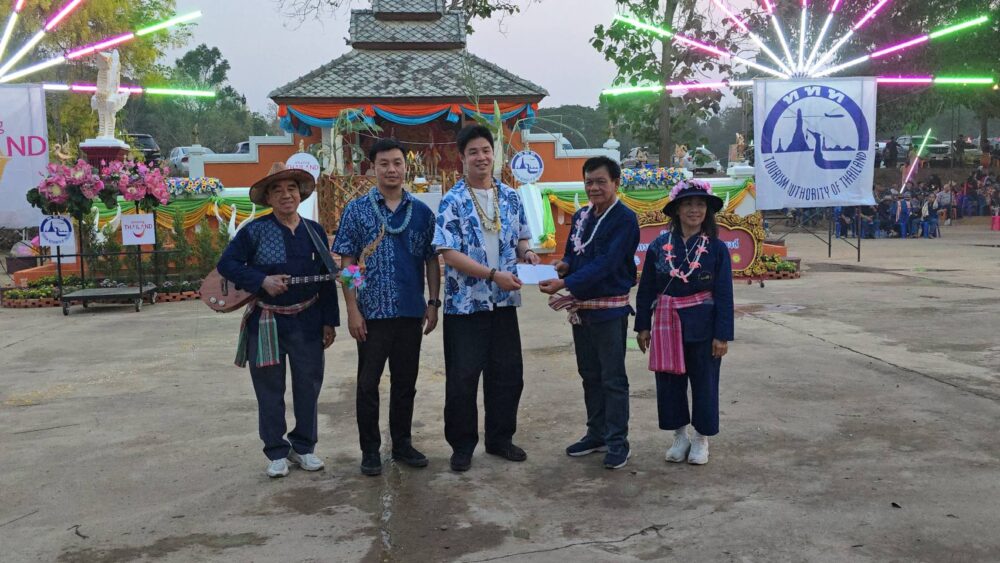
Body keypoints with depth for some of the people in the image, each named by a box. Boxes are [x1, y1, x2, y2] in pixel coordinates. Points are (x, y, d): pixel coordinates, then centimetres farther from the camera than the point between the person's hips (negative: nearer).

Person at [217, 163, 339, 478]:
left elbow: (327, 280, 7)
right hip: (265, 322, -3)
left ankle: (304, 447, 26)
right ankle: (277, 452, 20)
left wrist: (329, 321, 5)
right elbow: (226, 264, -7)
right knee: (270, 391, 6)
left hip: (307, 321, 3)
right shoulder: (255, 231, -6)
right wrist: (262, 281, -20)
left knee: (308, 387, 9)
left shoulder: (315, 232, 4)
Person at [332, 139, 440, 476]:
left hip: (411, 312, 2)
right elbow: (347, 262, -3)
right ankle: (370, 449, 18)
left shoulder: (422, 212, 6)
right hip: (372, 312, -2)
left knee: (406, 382, 12)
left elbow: (431, 259, 9)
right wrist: (352, 309, -9)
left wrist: (433, 302, 2)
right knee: (368, 384, 5)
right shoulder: (357, 210, -1)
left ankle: (402, 444, 26)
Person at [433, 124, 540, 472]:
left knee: (507, 373, 12)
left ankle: (500, 439, 29)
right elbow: (449, 254, -15)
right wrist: (494, 275, -22)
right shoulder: (453, 202, -8)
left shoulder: (511, 198, 7)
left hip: (504, 302, 5)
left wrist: (526, 252, -6)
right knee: (462, 378, 3)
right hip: (465, 303, -5)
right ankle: (462, 445, 19)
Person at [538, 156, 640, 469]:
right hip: (580, 307, 7)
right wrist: (564, 265, -8)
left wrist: (564, 285, -29)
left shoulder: (624, 219, -13)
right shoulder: (581, 217, 9)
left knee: (613, 378, 0)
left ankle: (618, 442, 10)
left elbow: (604, 264, -22)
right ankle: (596, 434, 27)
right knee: (589, 374, 15)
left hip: (609, 308, -7)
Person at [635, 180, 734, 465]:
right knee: (669, 382, 10)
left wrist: (722, 335, -9)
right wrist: (643, 326, 3)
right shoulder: (659, 245, -1)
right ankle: (680, 435, 28)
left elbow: (724, 294, -5)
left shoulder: (716, 248, -5)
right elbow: (646, 289, 4)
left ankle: (701, 438, 25)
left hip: (702, 327, -2)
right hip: (667, 326, 2)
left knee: (704, 383, 8)